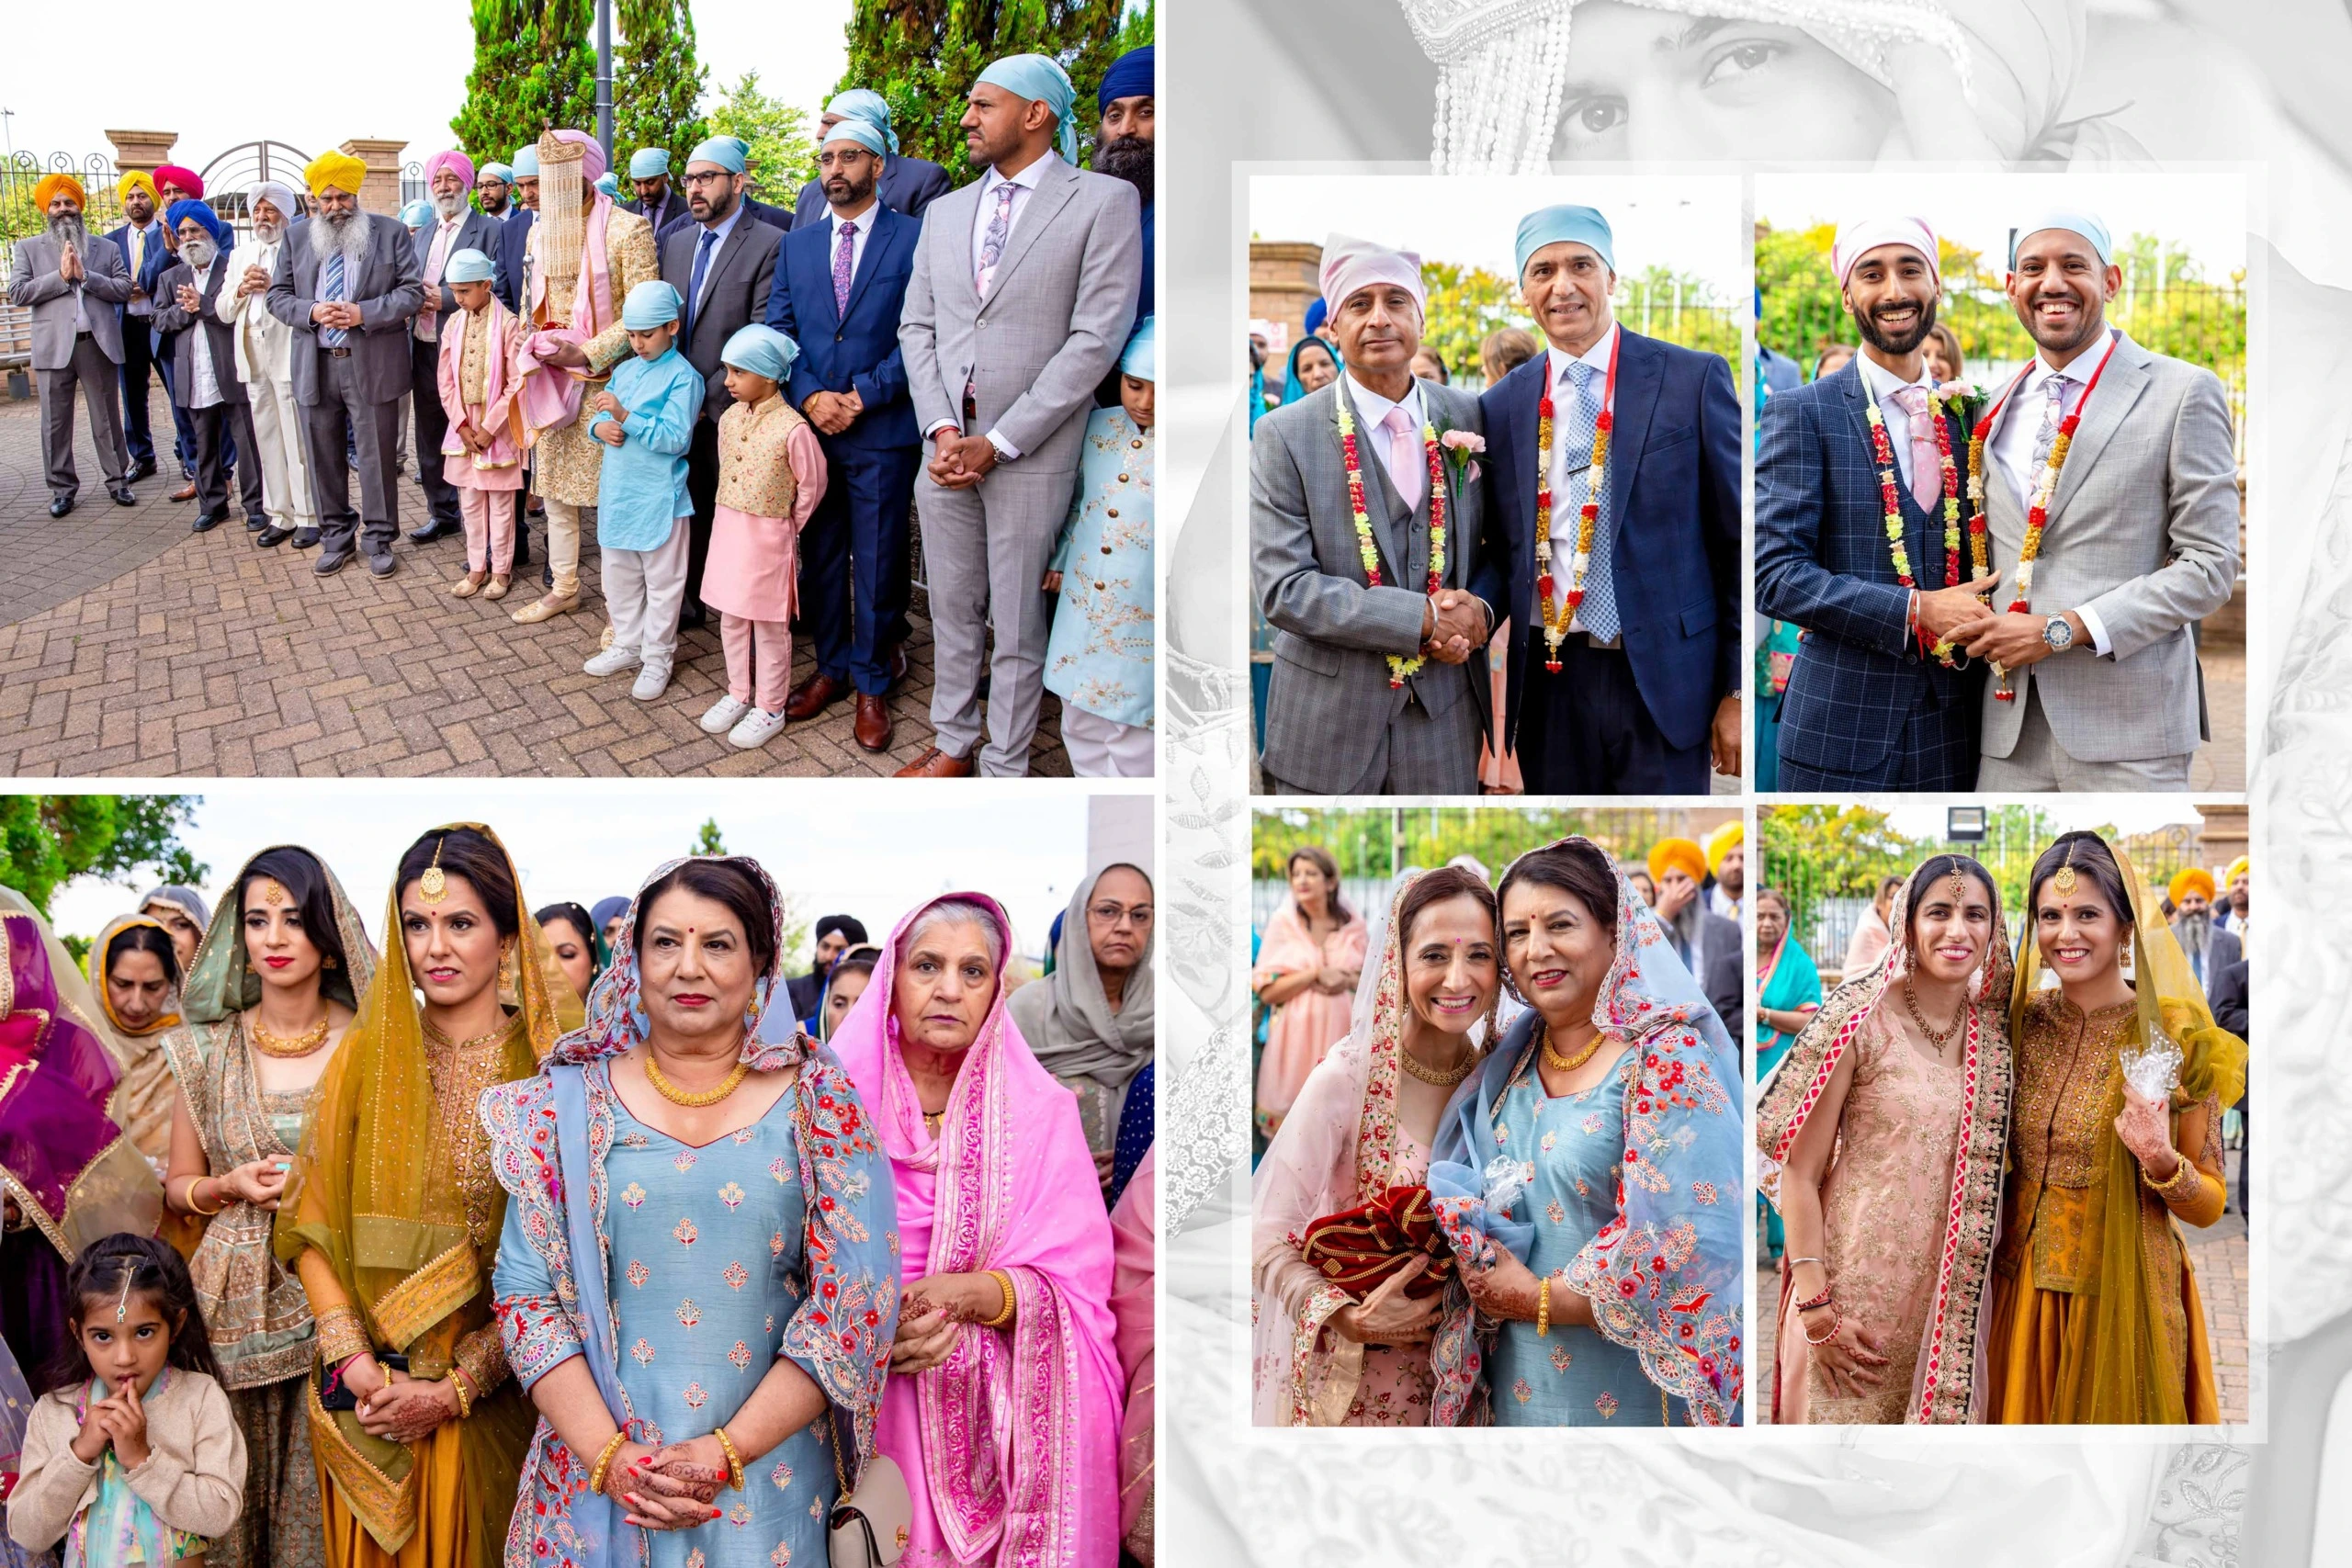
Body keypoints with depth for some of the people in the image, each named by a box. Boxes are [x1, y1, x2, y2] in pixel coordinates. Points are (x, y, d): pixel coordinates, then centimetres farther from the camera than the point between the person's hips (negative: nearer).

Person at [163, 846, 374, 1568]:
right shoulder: (207, 1050, 4)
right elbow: (178, 1187, 12)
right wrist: (231, 1188, -7)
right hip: (238, 1304, 1)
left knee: (327, 1501, -2)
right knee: (235, 1498, 3)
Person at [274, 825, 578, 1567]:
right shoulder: (365, 1055, 3)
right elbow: (312, 1223, 0)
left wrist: (456, 1389, -14)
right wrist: (355, 1362, -12)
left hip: (493, 1404, -2)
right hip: (367, 1395, 2)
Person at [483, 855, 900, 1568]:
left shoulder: (820, 1100, -1)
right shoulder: (569, 1101, 3)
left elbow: (857, 1301, -6)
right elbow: (525, 1293, 0)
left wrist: (727, 1452, -14)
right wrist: (609, 1456, -12)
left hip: (770, 1484, -1)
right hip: (594, 1487, 1)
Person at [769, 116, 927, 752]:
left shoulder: (914, 238, -4)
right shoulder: (797, 243, 11)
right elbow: (778, 328, 9)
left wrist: (863, 394, -14)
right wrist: (810, 396, -7)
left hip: (882, 431, -4)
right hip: (809, 425, 4)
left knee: (876, 562, 3)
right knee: (819, 556, 11)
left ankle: (872, 683, 16)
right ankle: (831, 668, 25)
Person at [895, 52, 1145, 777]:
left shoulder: (1103, 201, -6)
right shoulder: (946, 211, 13)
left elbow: (1097, 337, -12)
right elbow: (916, 326, 12)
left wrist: (998, 442, -13)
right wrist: (941, 428, -5)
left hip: (1030, 451, -5)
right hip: (946, 442, 5)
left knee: (1016, 622, 4)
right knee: (952, 609, 13)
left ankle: (1004, 768, 15)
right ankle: (954, 744, 27)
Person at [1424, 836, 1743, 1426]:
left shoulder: (1666, 1058, -15)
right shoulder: (1509, 1062, 5)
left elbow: (1688, 1243, -23)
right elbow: (1455, 1200, 13)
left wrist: (1539, 1299, -14)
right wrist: (1478, 1269, -9)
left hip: (1627, 1395, -6)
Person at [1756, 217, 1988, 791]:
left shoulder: (1966, 414, 10)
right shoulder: (1802, 413, -3)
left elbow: (1982, 561, 17)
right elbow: (1775, 574, -11)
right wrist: (1915, 610, -17)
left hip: (1954, 725, 4)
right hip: (1843, 726, -4)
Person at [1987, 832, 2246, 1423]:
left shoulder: (2174, 1037, -10)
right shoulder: (2023, 1020, 0)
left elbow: (2209, 1206, -7)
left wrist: (2161, 1161, -25)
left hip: (2121, 1293, -3)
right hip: (2023, 1286, 3)